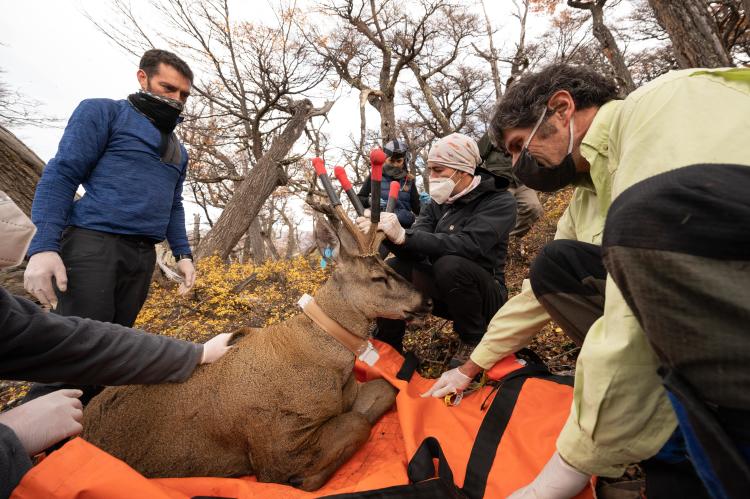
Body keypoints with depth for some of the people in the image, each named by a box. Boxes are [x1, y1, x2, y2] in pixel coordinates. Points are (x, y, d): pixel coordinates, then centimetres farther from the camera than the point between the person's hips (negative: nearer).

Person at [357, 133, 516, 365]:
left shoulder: (499, 201, -14)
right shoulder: (438, 204, 4)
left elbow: (468, 245, -33)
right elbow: (414, 251, -9)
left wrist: (404, 235, -39)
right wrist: (386, 232, -29)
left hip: (485, 295, -4)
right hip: (445, 296, 5)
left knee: (450, 264, -34)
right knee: (393, 268, -17)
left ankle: (474, 342, -10)